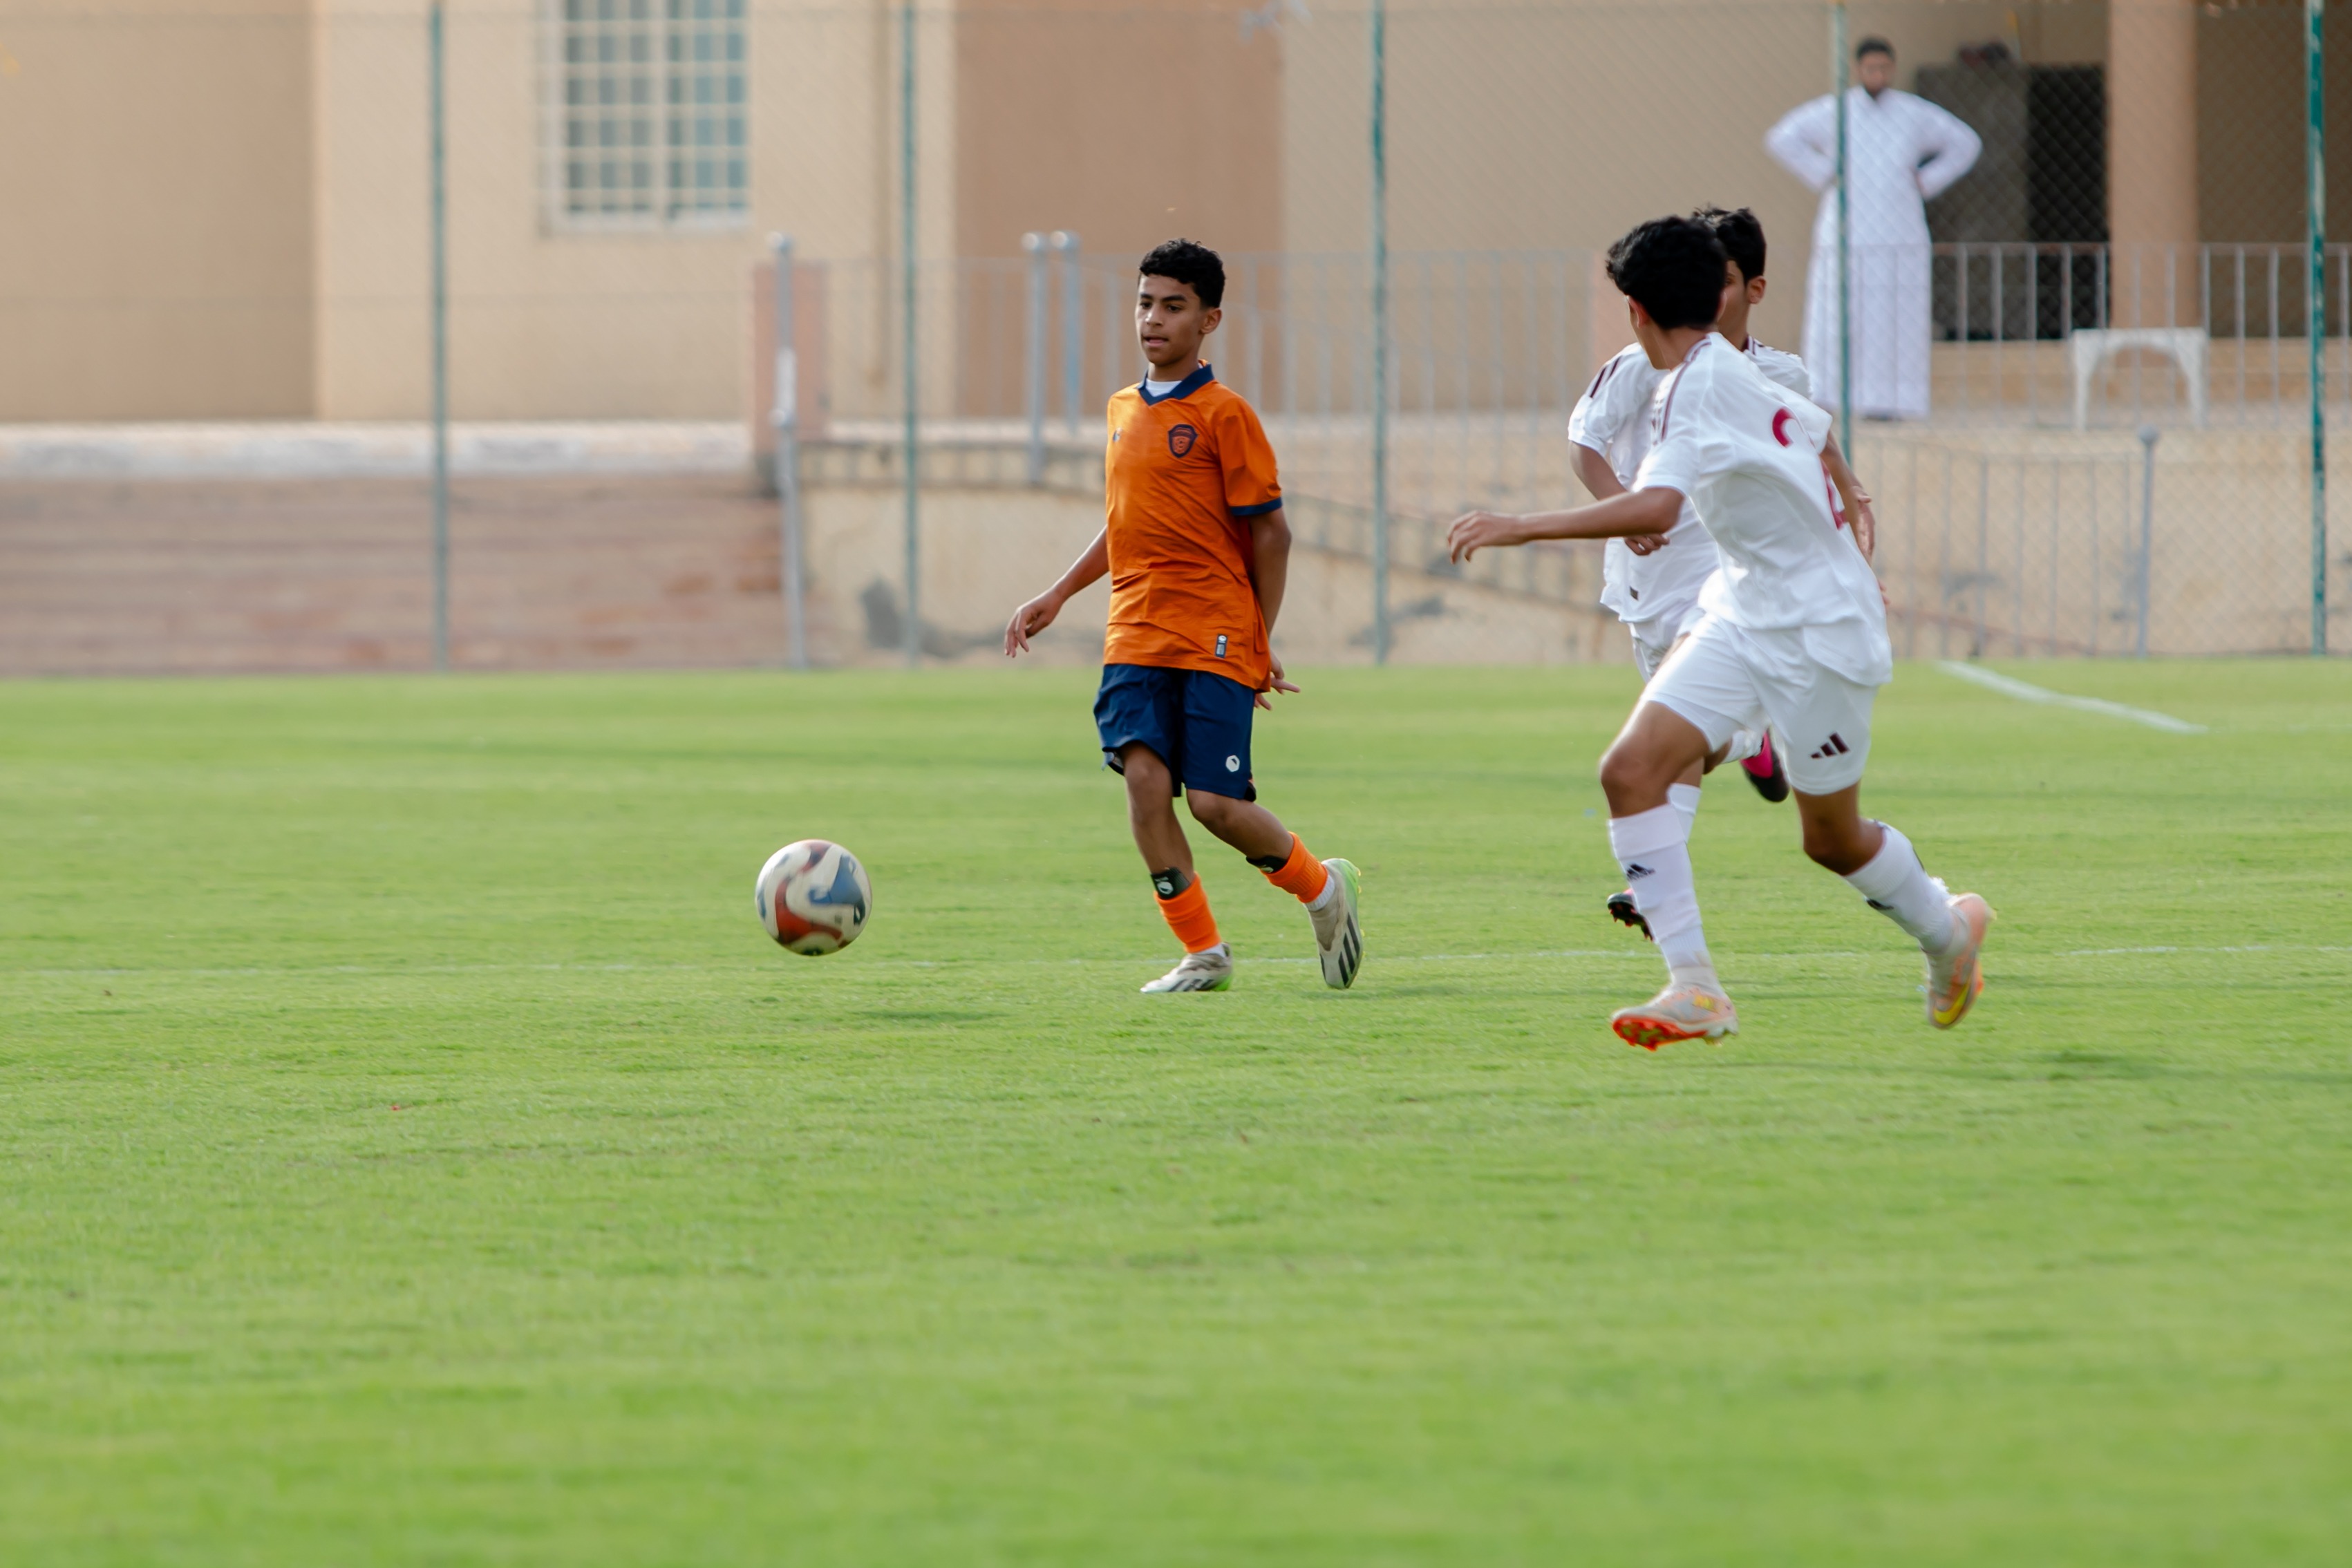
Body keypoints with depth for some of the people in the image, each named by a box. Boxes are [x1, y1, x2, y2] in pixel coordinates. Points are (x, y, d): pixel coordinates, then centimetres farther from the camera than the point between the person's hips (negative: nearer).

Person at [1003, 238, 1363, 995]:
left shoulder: (1224, 414, -6)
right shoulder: (1123, 410, 14)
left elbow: (1269, 531, -4)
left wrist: (1263, 643, -5)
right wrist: (1055, 597, 20)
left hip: (1215, 639, -5)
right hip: (1136, 636, 5)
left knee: (1215, 801, -10)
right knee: (1143, 774, -13)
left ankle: (1322, 888, 19)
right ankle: (1202, 953, -2)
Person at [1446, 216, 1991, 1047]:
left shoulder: (1699, 384, -23)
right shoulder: (1738, 375, 5)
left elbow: (1656, 506, -38)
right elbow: (1815, 430, 24)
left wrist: (1525, 528, -38)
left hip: (1818, 634, -9)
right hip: (1745, 617, 9)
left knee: (1833, 839, 7)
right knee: (1631, 769, -10)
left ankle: (1948, 930, 37)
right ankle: (1694, 985, -13)